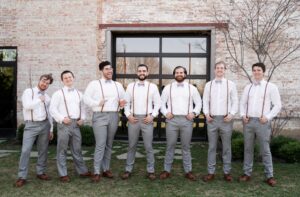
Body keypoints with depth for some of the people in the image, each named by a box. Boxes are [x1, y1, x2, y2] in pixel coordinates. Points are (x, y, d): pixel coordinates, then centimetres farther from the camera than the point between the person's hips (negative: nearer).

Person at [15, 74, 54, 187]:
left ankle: (40, 172, 20)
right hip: (31, 125, -4)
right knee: (25, 150, -8)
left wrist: (51, 129, 13)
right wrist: (39, 100, -6)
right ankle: (22, 177, -2)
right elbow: (27, 106, -16)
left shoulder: (47, 97, 14)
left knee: (43, 150, 8)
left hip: (45, 125, 5)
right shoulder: (28, 92, 1)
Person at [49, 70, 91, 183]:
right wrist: (62, 118, -14)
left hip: (76, 124, 4)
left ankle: (82, 171, 22)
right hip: (64, 123, -4)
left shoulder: (79, 93, 15)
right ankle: (63, 174, 11)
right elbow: (52, 109, -6)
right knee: (62, 150, 2)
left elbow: (82, 108, 19)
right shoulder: (58, 93, 0)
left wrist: (82, 119, 4)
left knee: (77, 149, 13)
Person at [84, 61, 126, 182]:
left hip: (114, 116, 4)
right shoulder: (94, 84, 3)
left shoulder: (118, 85, 16)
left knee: (109, 145, 10)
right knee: (100, 145, -9)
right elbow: (86, 98, -3)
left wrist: (122, 103, -1)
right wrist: (98, 103, -16)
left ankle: (106, 169, 20)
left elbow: (124, 99, 22)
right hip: (100, 116, -4)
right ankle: (96, 172, -1)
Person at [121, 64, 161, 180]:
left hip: (147, 119, -1)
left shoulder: (153, 87, 3)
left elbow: (157, 104, 2)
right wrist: (128, 115, -5)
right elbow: (126, 102, 8)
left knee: (148, 147, 4)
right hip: (133, 119, 2)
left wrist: (152, 116, -9)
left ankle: (150, 171, 14)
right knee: (132, 146, 10)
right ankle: (128, 170, 20)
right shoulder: (131, 86, 7)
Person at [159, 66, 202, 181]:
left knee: (186, 147, 8)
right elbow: (162, 102, 9)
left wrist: (194, 113, -3)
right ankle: (167, 170, 15)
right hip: (172, 120, 0)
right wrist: (165, 113, -5)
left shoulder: (191, 88, 8)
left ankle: (188, 171, 17)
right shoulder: (168, 88, 7)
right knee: (170, 146, 5)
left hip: (187, 120, 0)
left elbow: (199, 103, 10)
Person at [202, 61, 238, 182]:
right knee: (211, 147, 5)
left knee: (226, 147, 6)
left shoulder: (231, 84, 5)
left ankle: (227, 172, 15)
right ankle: (211, 172, 11)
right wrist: (206, 113, -5)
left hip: (226, 119, -1)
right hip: (212, 119, 1)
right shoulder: (208, 85, 9)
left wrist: (231, 114, -9)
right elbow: (205, 101, 8)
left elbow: (235, 101, 2)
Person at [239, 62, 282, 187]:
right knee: (248, 149, 9)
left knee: (265, 150, 1)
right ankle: (247, 173, 18)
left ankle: (269, 176, 12)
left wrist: (268, 117, -12)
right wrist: (243, 115, 0)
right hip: (248, 121, 4)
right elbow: (243, 103, 16)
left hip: (262, 122, -4)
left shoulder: (271, 87, 0)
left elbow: (277, 105, -2)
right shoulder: (248, 87, 12)